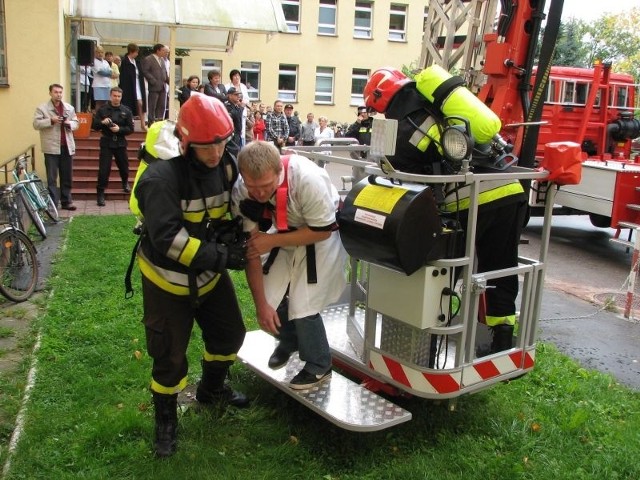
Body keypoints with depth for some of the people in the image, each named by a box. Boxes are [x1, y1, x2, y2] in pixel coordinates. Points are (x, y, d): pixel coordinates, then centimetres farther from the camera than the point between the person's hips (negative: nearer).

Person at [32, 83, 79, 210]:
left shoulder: (69, 108, 13)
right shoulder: (42, 108, -1)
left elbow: (76, 123, 15)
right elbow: (36, 124, -8)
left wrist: (70, 123, -7)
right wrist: (51, 120, -20)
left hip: (67, 147, 4)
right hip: (51, 148, -4)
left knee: (67, 177, 9)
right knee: (52, 177, -1)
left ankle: (66, 201, 18)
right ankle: (53, 203, 3)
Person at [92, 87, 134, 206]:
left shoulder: (126, 111, 1)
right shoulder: (102, 109, 0)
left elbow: (131, 129, -2)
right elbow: (94, 125, 1)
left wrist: (119, 129, -18)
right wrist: (102, 122, -19)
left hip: (120, 144, 2)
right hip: (106, 143, -2)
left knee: (124, 166, 17)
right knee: (104, 169, -6)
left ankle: (125, 183, 47)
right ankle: (101, 193, 0)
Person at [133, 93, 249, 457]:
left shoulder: (225, 165, -7)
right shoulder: (161, 177, -28)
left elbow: (236, 205, 10)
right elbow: (168, 239, -34)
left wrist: (238, 237, -9)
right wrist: (222, 256, -34)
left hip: (209, 272, 7)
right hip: (167, 277, -6)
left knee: (230, 332, 17)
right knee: (170, 354, 2)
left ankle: (213, 388, 45)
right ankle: (166, 418, 28)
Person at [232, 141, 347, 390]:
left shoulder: (308, 179, -37)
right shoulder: (242, 192, -23)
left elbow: (323, 230, -25)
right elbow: (250, 248, -17)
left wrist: (272, 241, -29)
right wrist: (261, 303, -17)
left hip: (323, 232, -4)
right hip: (288, 233, 5)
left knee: (302, 306, -11)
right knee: (271, 298, -1)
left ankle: (319, 367, 13)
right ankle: (289, 341, 32)